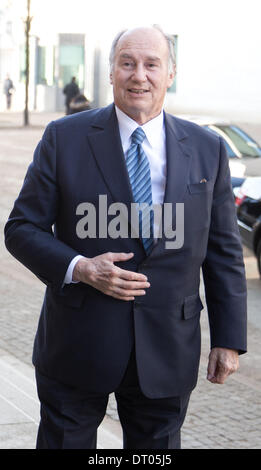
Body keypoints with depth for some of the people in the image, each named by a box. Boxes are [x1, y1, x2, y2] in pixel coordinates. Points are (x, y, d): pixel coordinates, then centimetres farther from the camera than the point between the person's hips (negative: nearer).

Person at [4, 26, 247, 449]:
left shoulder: (207, 149, 4)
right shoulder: (65, 138, -1)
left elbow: (223, 251, 7)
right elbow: (22, 228, -1)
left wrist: (229, 339, 4)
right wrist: (79, 268, -17)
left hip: (166, 350, 1)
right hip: (78, 347, -1)